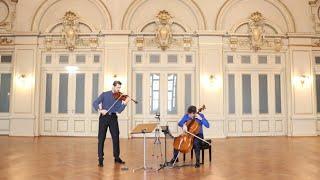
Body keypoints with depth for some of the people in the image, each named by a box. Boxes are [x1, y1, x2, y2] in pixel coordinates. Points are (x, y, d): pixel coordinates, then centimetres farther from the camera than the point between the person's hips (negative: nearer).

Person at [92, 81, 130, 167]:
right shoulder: (104, 94, 5)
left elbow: (119, 110, -4)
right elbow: (95, 103, -4)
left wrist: (124, 103, -20)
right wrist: (100, 110, -22)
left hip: (113, 118, 2)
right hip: (104, 117, -2)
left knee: (116, 138, 5)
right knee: (101, 138, -1)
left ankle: (117, 157, 19)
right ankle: (100, 159, 8)